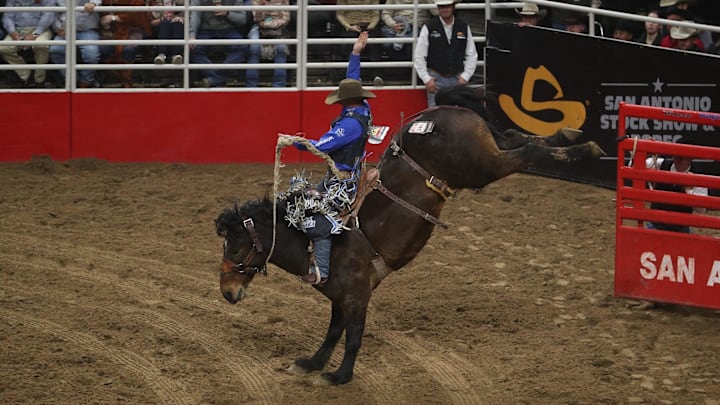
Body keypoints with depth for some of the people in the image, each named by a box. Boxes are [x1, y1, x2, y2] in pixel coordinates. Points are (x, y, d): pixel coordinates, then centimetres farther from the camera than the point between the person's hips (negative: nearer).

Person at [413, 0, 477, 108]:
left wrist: (465, 77, 0)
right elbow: (419, 57, -1)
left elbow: (472, 56, 10)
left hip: (457, 79, 2)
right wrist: (427, 79, -7)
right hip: (436, 78, -2)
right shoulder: (429, 27, -2)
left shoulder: (464, 27, 6)